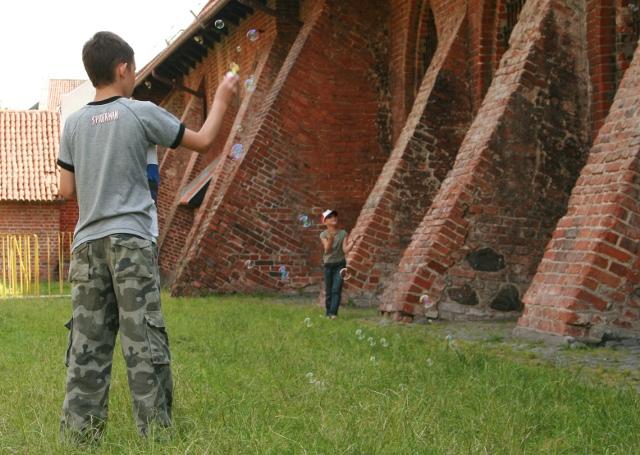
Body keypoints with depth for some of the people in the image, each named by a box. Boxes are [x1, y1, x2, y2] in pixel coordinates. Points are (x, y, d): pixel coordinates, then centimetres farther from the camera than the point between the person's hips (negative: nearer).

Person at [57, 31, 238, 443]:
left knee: (87, 344, 4)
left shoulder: (74, 123, 9)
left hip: (87, 243, 4)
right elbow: (203, 141, 7)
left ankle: (80, 433, 3)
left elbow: (67, 191, 10)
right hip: (131, 240, -4)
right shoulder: (141, 113, -2)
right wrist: (222, 99, 21)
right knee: (143, 340, -2)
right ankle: (155, 428, -1)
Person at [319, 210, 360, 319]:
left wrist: (353, 241, -24)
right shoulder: (323, 235, -6)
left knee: (336, 289, -10)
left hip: (340, 264, 0)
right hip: (328, 265, 0)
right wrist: (330, 239, -36)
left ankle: (333, 313, -13)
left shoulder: (343, 233, -3)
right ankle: (328, 313, 16)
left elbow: (345, 250, -8)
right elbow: (327, 250, -18)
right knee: (328, 291, 6)